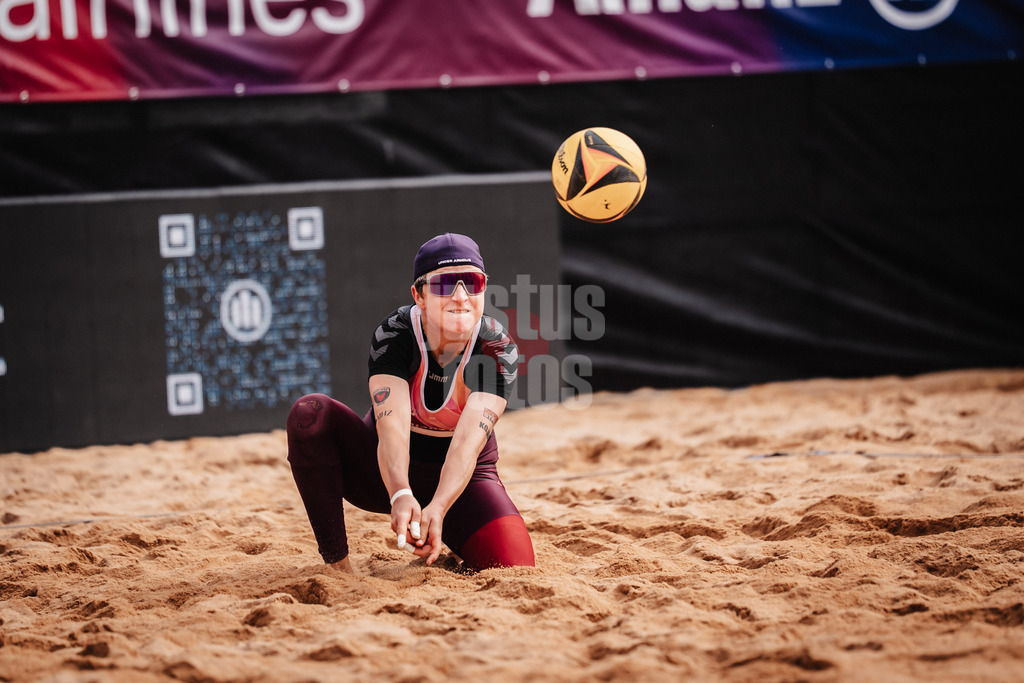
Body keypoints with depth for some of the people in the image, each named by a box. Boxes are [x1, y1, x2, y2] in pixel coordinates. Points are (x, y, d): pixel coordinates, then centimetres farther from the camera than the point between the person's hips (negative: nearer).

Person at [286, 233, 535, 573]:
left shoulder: (498, 348, -21)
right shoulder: (393, 334, -22)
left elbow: (469, 441, -33)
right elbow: (392, 426, -36)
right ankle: (336, 564, -20)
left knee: (514, 565, -24)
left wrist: (436, 509, -51)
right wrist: (401, 496, -56)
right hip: (387, 471, 0)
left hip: (460, 479, 0)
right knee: (310, 414, -28)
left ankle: (448, 553, 14)